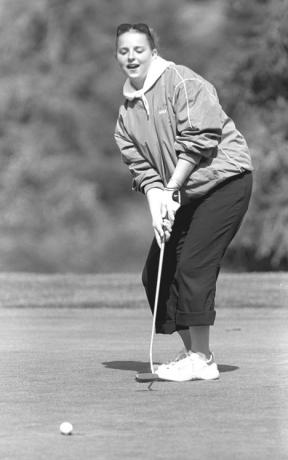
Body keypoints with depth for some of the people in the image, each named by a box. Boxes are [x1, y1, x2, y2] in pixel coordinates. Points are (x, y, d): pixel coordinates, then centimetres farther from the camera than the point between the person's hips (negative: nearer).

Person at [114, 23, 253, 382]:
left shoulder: (182, 82, -12)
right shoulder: (127, 110, 10)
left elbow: (199, 140, -19)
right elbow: (140, 165, 5)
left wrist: (171, 190, -18)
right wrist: (156, 202, -13)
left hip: (223, 180, -8)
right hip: (179, 195, 8)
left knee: (193, 266, -16)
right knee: (156, 273, 4)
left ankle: (202, 359, -9)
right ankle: (191, 352, 16)